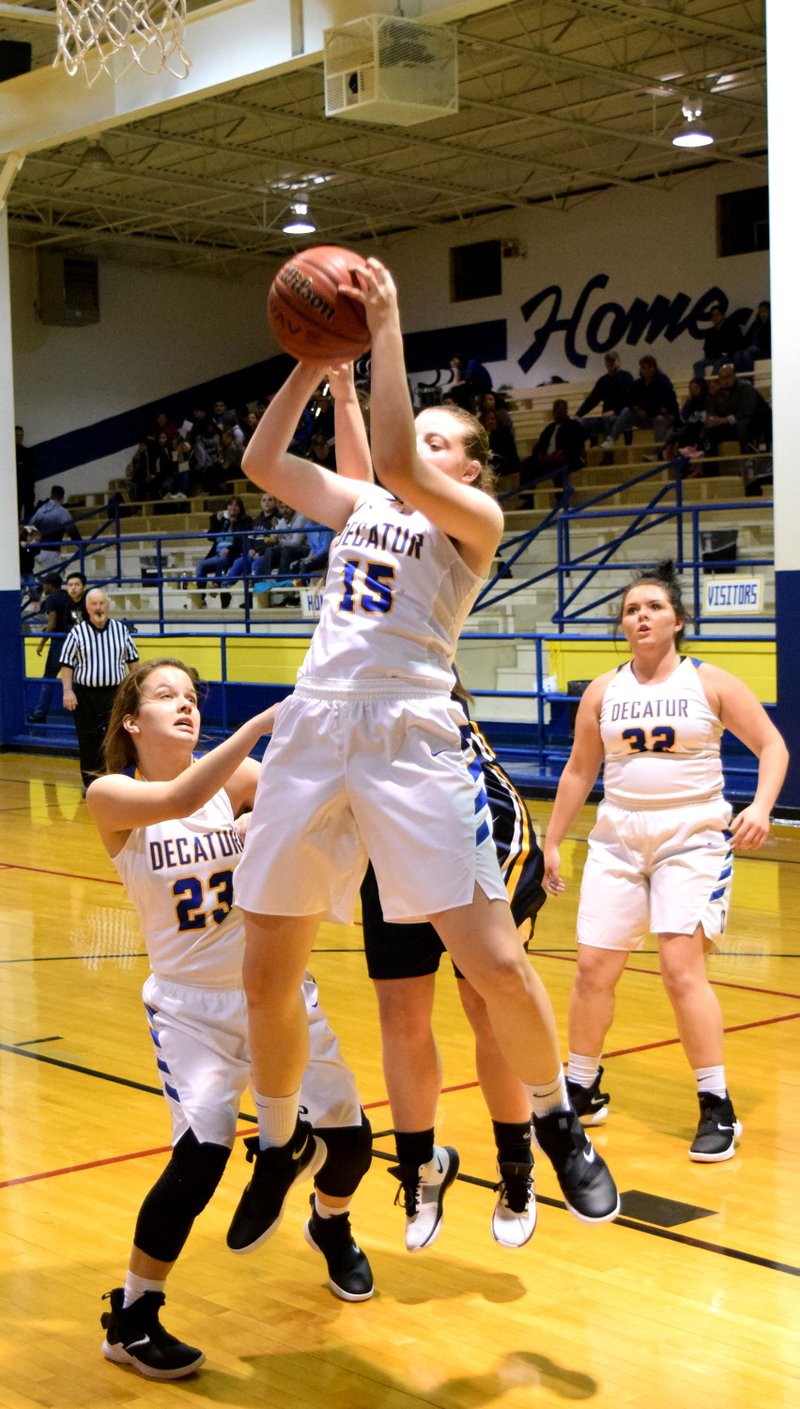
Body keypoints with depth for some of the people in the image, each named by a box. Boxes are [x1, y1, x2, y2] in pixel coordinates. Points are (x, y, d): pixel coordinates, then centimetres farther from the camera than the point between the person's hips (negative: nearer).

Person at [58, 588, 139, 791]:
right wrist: (67, 691, -10)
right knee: (88, 741, 4)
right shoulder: (77, 633, 0)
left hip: (116, 693, 1)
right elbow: (66, 664, 0)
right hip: (85, 695, -1)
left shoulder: (121, 630, 7)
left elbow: (132, 660, 14)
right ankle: (90, 782, 14)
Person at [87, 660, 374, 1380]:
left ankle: (331, 1226, 42)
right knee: (201, 1152, -21)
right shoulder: (110, 796, -13)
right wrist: (265, 720, -40)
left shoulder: (235, 777, -5)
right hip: (190, 1004, -3)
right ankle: (130, 1319, 1)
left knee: (348, 1138, 6)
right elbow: (180, 799, -33)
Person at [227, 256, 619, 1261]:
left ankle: (556, 1121, 16)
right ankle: (282, 1143, 30)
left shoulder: (476, 519, 4)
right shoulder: (358, 505, 22)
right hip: (312, 730, 5)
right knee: (266, 977, 7)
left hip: (410, 738, -5)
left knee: (495, 964, -10)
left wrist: (386, 331, -9)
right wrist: (315, 360, 11)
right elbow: (261, 463, 15)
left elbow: (398, 464, -14)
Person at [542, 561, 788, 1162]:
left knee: (682, 967, -15)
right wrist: (552, 842, 13)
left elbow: (772, 745, -2)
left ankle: (719, 1109, -4)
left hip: (693, 839, -4)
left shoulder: (711, 683, -3)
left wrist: (761, 807, -19)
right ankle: (583, 1092, 22)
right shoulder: (604, 691, 6)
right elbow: (579, 770, 14)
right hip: (619, 839, 4)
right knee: (594, 967, 2)